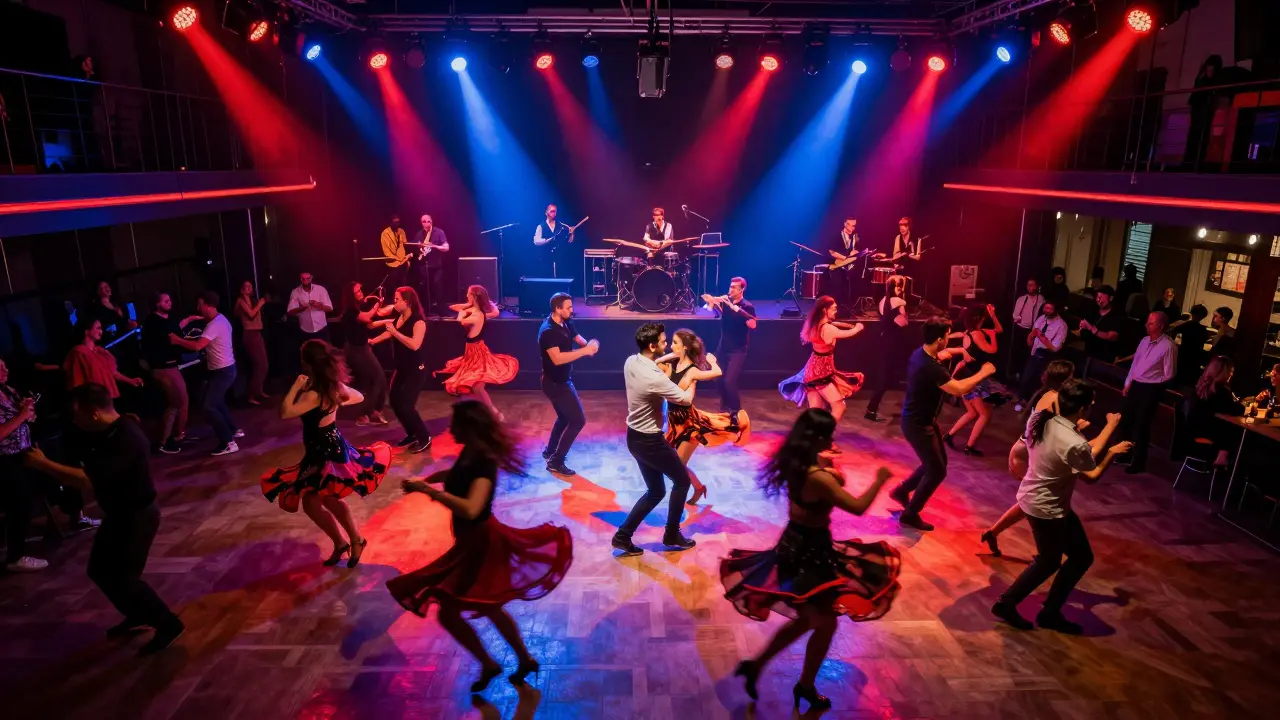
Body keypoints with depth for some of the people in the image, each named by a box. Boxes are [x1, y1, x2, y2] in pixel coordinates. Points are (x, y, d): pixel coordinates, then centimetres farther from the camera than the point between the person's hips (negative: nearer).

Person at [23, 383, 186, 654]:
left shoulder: (126, 439, -31)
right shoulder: (103, 431, 1)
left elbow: (88, 480, -35)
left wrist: (44, 464, -28)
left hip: (137, 516, -10)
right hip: (118, 513, 10)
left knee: (124, 577, -1)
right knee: (100, 570, 20)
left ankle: (168, 624, 12)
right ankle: (138, 616, 37)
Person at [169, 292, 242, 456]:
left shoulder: (214, 325, -23)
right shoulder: (219, 319, 11)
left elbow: (197, 346, -32)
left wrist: (178, 340, -18)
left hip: (222, 371, -11)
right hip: (224, 368, 11)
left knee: (209, 407, -11)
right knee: (217, 402, 24)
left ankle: (229, 443, -10)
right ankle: (234, 430, 34)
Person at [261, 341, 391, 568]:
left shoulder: (314, 395, -28)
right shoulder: (334, 385, -3)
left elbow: (284, 413, -27)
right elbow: (359, 397, 13)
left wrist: (296, 386, -22)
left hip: (323, 452, -9)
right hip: (332, 446, 9)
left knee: (311, 502, 8)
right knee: (328, 498, 24)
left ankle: (340, 543, 20)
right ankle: (355, 539, 32)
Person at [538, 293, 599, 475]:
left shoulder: (566, 324, 0)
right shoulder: (548, 331, -26)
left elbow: (579, 339, 9)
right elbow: (557, 359, -35)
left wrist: (590, 345, -16)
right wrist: (585, 351, -34)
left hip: (563, 380, 9)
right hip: (555, 383, -9)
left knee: (565, 417, 24)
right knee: (578, 420, -7)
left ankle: (550, 451, 41)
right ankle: (555, 462, 1)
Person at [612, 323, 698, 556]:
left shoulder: (631, 362, -3)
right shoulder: (655, 378, -29)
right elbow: (686, 400, -16)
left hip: (635, 436, 8)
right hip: (650, 440, -8)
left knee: (655, 491, 19)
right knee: (682, 481, 14)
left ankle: (623, 536, 17)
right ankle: (672, 535, 25)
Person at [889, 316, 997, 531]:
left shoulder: (921, 352, -2)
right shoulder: (930, 367, -34)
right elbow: (958, 389, -31)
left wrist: (958, 350, 16)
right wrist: (983, 373, -18)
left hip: (922, 419, 10)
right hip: (918, 425, -10)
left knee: (937, 462, 22)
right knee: (937, 471, 3)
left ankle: (902, 490, 34)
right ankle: (910, 514, 15)